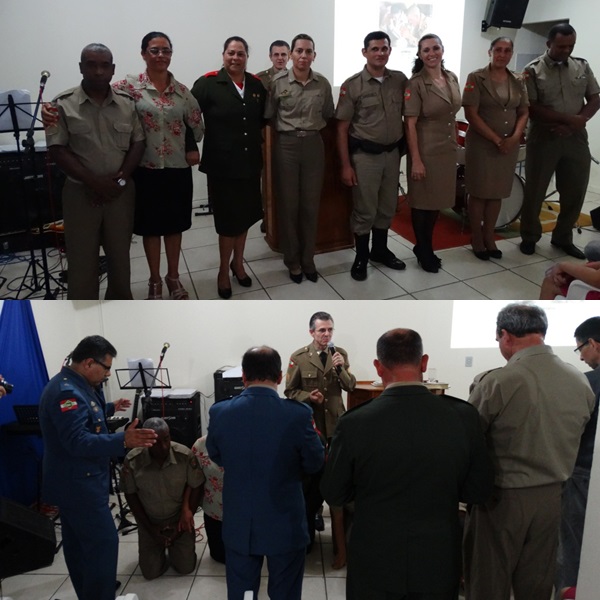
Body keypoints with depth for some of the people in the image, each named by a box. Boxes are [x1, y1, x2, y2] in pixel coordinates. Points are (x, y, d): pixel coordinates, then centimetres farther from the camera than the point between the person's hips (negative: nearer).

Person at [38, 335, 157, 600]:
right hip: (79, 484, -11)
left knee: (78, 543, 19)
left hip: (73, 482, 11)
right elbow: (78, 442, -34)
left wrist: (109, 408, 40)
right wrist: (123, 441, -45)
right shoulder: (67, 392, -25)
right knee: (103, 543, -8)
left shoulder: (73, 386, 9)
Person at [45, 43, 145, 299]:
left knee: (120, 255, 12)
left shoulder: (127, 103, 5)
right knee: (81, 260, 3)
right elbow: (57, 150, -8)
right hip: (80, 193, -2)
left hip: (121, 192, 3)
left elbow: (138, 143, 5)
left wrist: (121, 178, -9)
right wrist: (94, 182, -16)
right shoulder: (63, 104, -4)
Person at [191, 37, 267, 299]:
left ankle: (238, 262, 34)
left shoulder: (256, 85, 8)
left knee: (245, 215, 14)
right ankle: (224, 271, 19)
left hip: (250, 163, 5)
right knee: (228, 218, 2)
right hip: (222, 164, -5)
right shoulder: (208, 83, -8)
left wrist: (261, 142, 15)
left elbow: (263, 119, 20)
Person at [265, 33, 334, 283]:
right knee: (288, 204, 4)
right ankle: (293, 261, 19)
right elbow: (269, 118, 1)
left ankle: (308, 260, 20)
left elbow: (328, 115, 16)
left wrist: (314, 129, 9)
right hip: (286, 145, -2)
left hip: (314, 145, 2)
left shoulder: (323, 83, 3)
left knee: (311, 204, 6)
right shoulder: (277, 82, -3)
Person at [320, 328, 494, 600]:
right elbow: (479, 490, -4)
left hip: (374, 562, -1)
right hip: (438, 561, 2)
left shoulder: (355, 423, -19)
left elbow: (333, 494, -7)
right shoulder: (464, 416, -15)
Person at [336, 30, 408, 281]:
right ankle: (361, 257, 19)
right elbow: (342, 128, -7)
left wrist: (404, 147, 5)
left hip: (392, 153, 4)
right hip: (364, 155, -4)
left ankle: (380, 250, 33)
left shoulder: (400, 80, 3)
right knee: (365, 210, 3)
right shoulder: (352, 85, -7)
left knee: (387, 207, 15)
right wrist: (346, 165, -11)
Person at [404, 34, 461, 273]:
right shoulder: (416, 83, -13)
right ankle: (424, 252, 20)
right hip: (425, 150, -6)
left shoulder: (452, 78, 6)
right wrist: (416, 160, -20)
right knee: (422, 201, 5)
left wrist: (454, 143, 14)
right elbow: (410, 124, -16)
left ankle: (424, 246, 30)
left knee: (438, 200, 14)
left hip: (447, 149, 7)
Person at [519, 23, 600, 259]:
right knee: (534, 191, 5)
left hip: (576, 138, 4)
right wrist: (568, 118, -18)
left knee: (575, 192, 8)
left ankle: (563, 237, 24)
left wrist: (580, 121, -12)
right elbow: (531, 108, -12)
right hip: (543, 139, -4)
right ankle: (529, 237, 22)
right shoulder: (533, 70, -5)